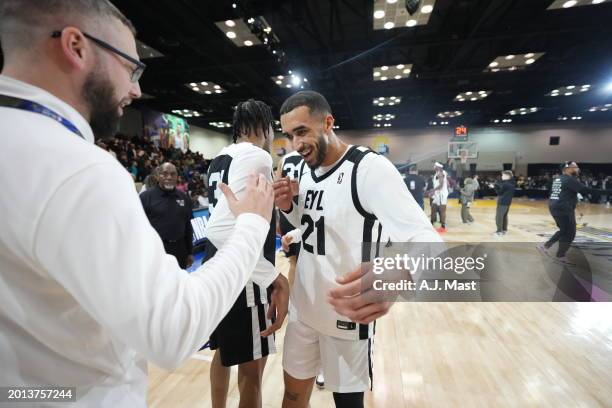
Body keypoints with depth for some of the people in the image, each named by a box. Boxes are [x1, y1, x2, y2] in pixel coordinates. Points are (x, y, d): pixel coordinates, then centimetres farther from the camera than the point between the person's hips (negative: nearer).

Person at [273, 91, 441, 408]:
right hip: (303, 308, 6)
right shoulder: (306, 173, 3)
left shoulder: (370, 167, -21)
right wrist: (287, 207, -7)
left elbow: (426, 240, -32)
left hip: (347, 315, -6)